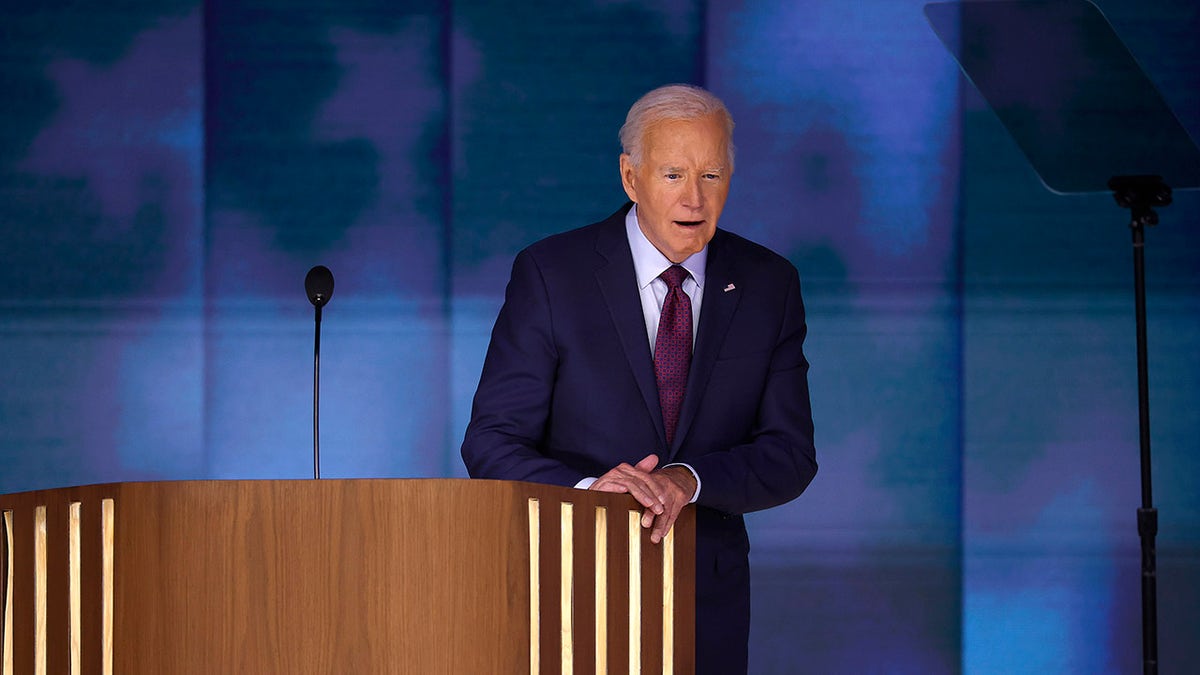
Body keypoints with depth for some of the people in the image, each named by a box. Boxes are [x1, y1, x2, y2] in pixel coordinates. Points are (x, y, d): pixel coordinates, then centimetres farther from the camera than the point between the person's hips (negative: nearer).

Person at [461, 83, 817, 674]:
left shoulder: (768, 285, 1)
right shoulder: (549, 273, -7)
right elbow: (492, 443, -9)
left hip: (708, 604, 2)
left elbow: (790, 455, -3)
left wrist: (686, 480, -21)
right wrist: (585, 489, -27)